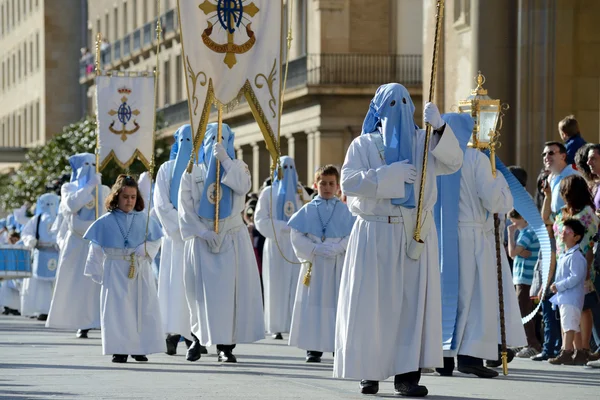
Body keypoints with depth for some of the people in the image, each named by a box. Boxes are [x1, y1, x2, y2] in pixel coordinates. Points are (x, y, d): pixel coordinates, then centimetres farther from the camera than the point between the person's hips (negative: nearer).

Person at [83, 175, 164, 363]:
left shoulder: (144, 219, 6)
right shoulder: (106, 222, 0)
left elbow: (155, 241, 12)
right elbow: (96, 249, 3)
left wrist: (145, 250, -9)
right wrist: (97, 273, 0)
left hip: (141, 271, 2)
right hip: (116, 270, -2)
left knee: (143, 308, 1)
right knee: (118, 310, -6)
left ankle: (139, 348, 12)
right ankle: (120, 349, -1)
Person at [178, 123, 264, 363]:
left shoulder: (237, 167, 8)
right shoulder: (192, 173, 7)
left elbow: (243, 186, -14)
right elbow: (185, 208, 1)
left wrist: (225, 159, -17)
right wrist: (204, 234, -9)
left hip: (232, 239, 0)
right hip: (202, 241, 0)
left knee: (231, 290, -6)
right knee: (206, 291, -3)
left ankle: (227, 345, -7)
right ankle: (203, 338, 1)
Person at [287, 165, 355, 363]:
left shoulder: (344, 211, 5)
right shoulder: (307, 210, 6)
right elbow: (297, 236, 0)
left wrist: (337, 248, -17)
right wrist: (315, 249, -12)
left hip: (338, 264, 0)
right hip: (314, 263, 0)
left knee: (337, 302, 0)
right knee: (313, 303, 0)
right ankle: (313, 348, 4)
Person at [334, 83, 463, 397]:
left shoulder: (422, 142, 12)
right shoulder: (363, 145, 5)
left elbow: (453, 162, -3)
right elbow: (348, 182, -8)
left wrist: (439, 128, -18)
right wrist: (389, 175, -15)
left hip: (416, 235, 2)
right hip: (376, 234, -2)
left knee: (413, 303, -4)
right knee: (374, 304, -3)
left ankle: (406, 374, -5)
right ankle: (369, 372, 5)